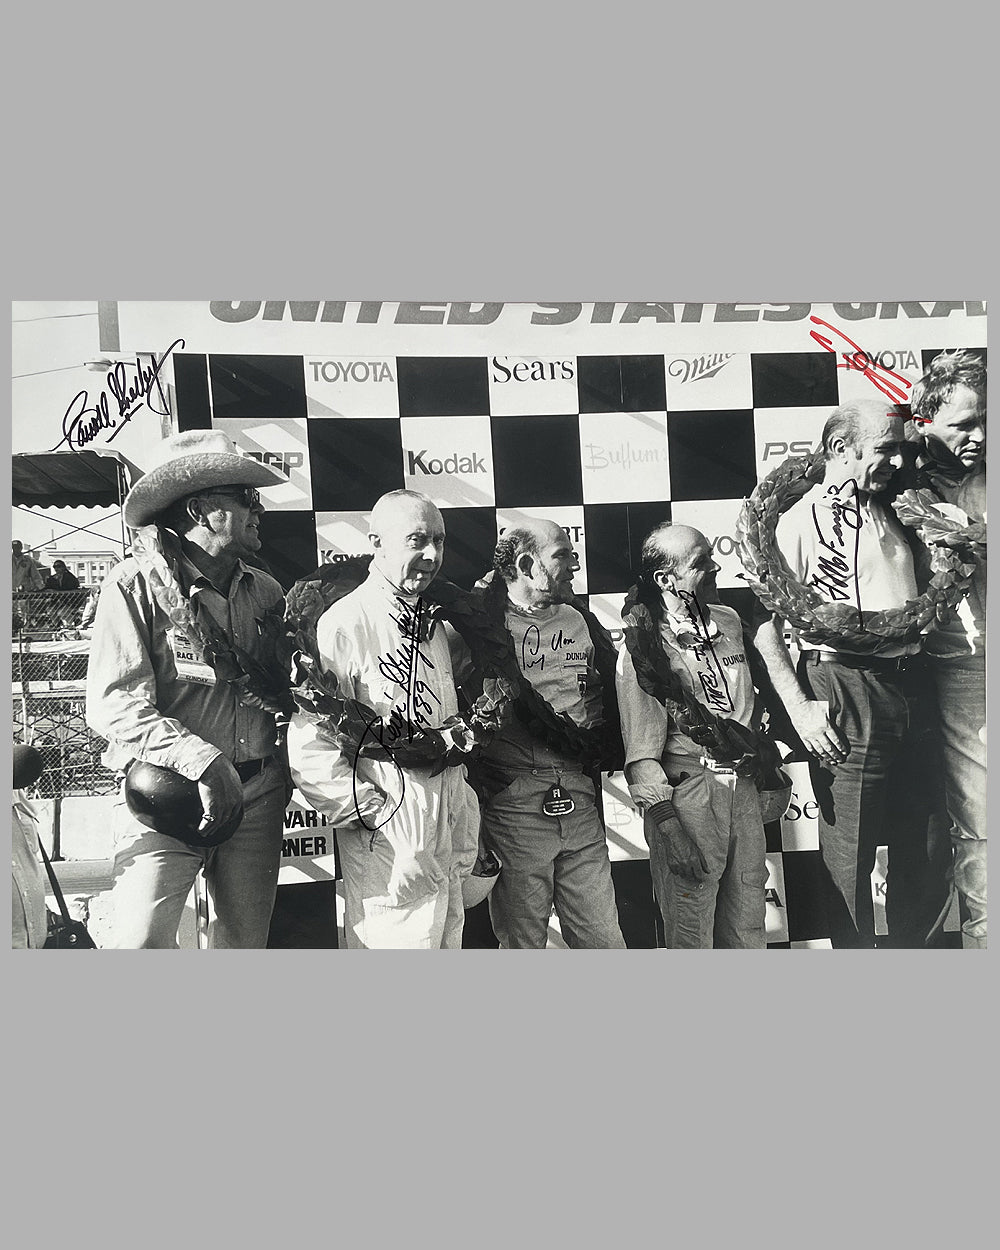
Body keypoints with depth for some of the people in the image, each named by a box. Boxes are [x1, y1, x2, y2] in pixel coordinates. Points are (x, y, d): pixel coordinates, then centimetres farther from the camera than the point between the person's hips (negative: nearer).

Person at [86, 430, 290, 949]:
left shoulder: (264, 590, 10)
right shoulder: (136, 584, -7)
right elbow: (113, 706, -15)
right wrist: (204, 763, -23)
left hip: (258, 794, 5)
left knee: (246, 939, 13)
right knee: (143, 939, -13)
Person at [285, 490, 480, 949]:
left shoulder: (432, 625, 12)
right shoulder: (343, 624, -14)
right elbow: (309, 753, -18)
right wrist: (380, 816, -15)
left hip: (448, 839, 8)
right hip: (389, 846, -8)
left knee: (446, 940, 17)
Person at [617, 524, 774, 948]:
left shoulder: (729, 622, 9)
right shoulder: (644, 648, -10)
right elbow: (641, 753, -13)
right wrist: (670, 829, -18)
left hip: (743, 788, 6)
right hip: (686, 794, -6)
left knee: (748, 929, 14)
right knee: (691, 933, 3)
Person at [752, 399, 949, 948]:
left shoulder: (889, 515, 17)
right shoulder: (800, 521, -5)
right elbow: (766, 624, -10)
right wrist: (799, 707, -15)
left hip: (910, 685, 7)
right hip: (846, 691, -7)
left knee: (924, 850, 13)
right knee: (850, 855, 1)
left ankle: (906, 951, 32)